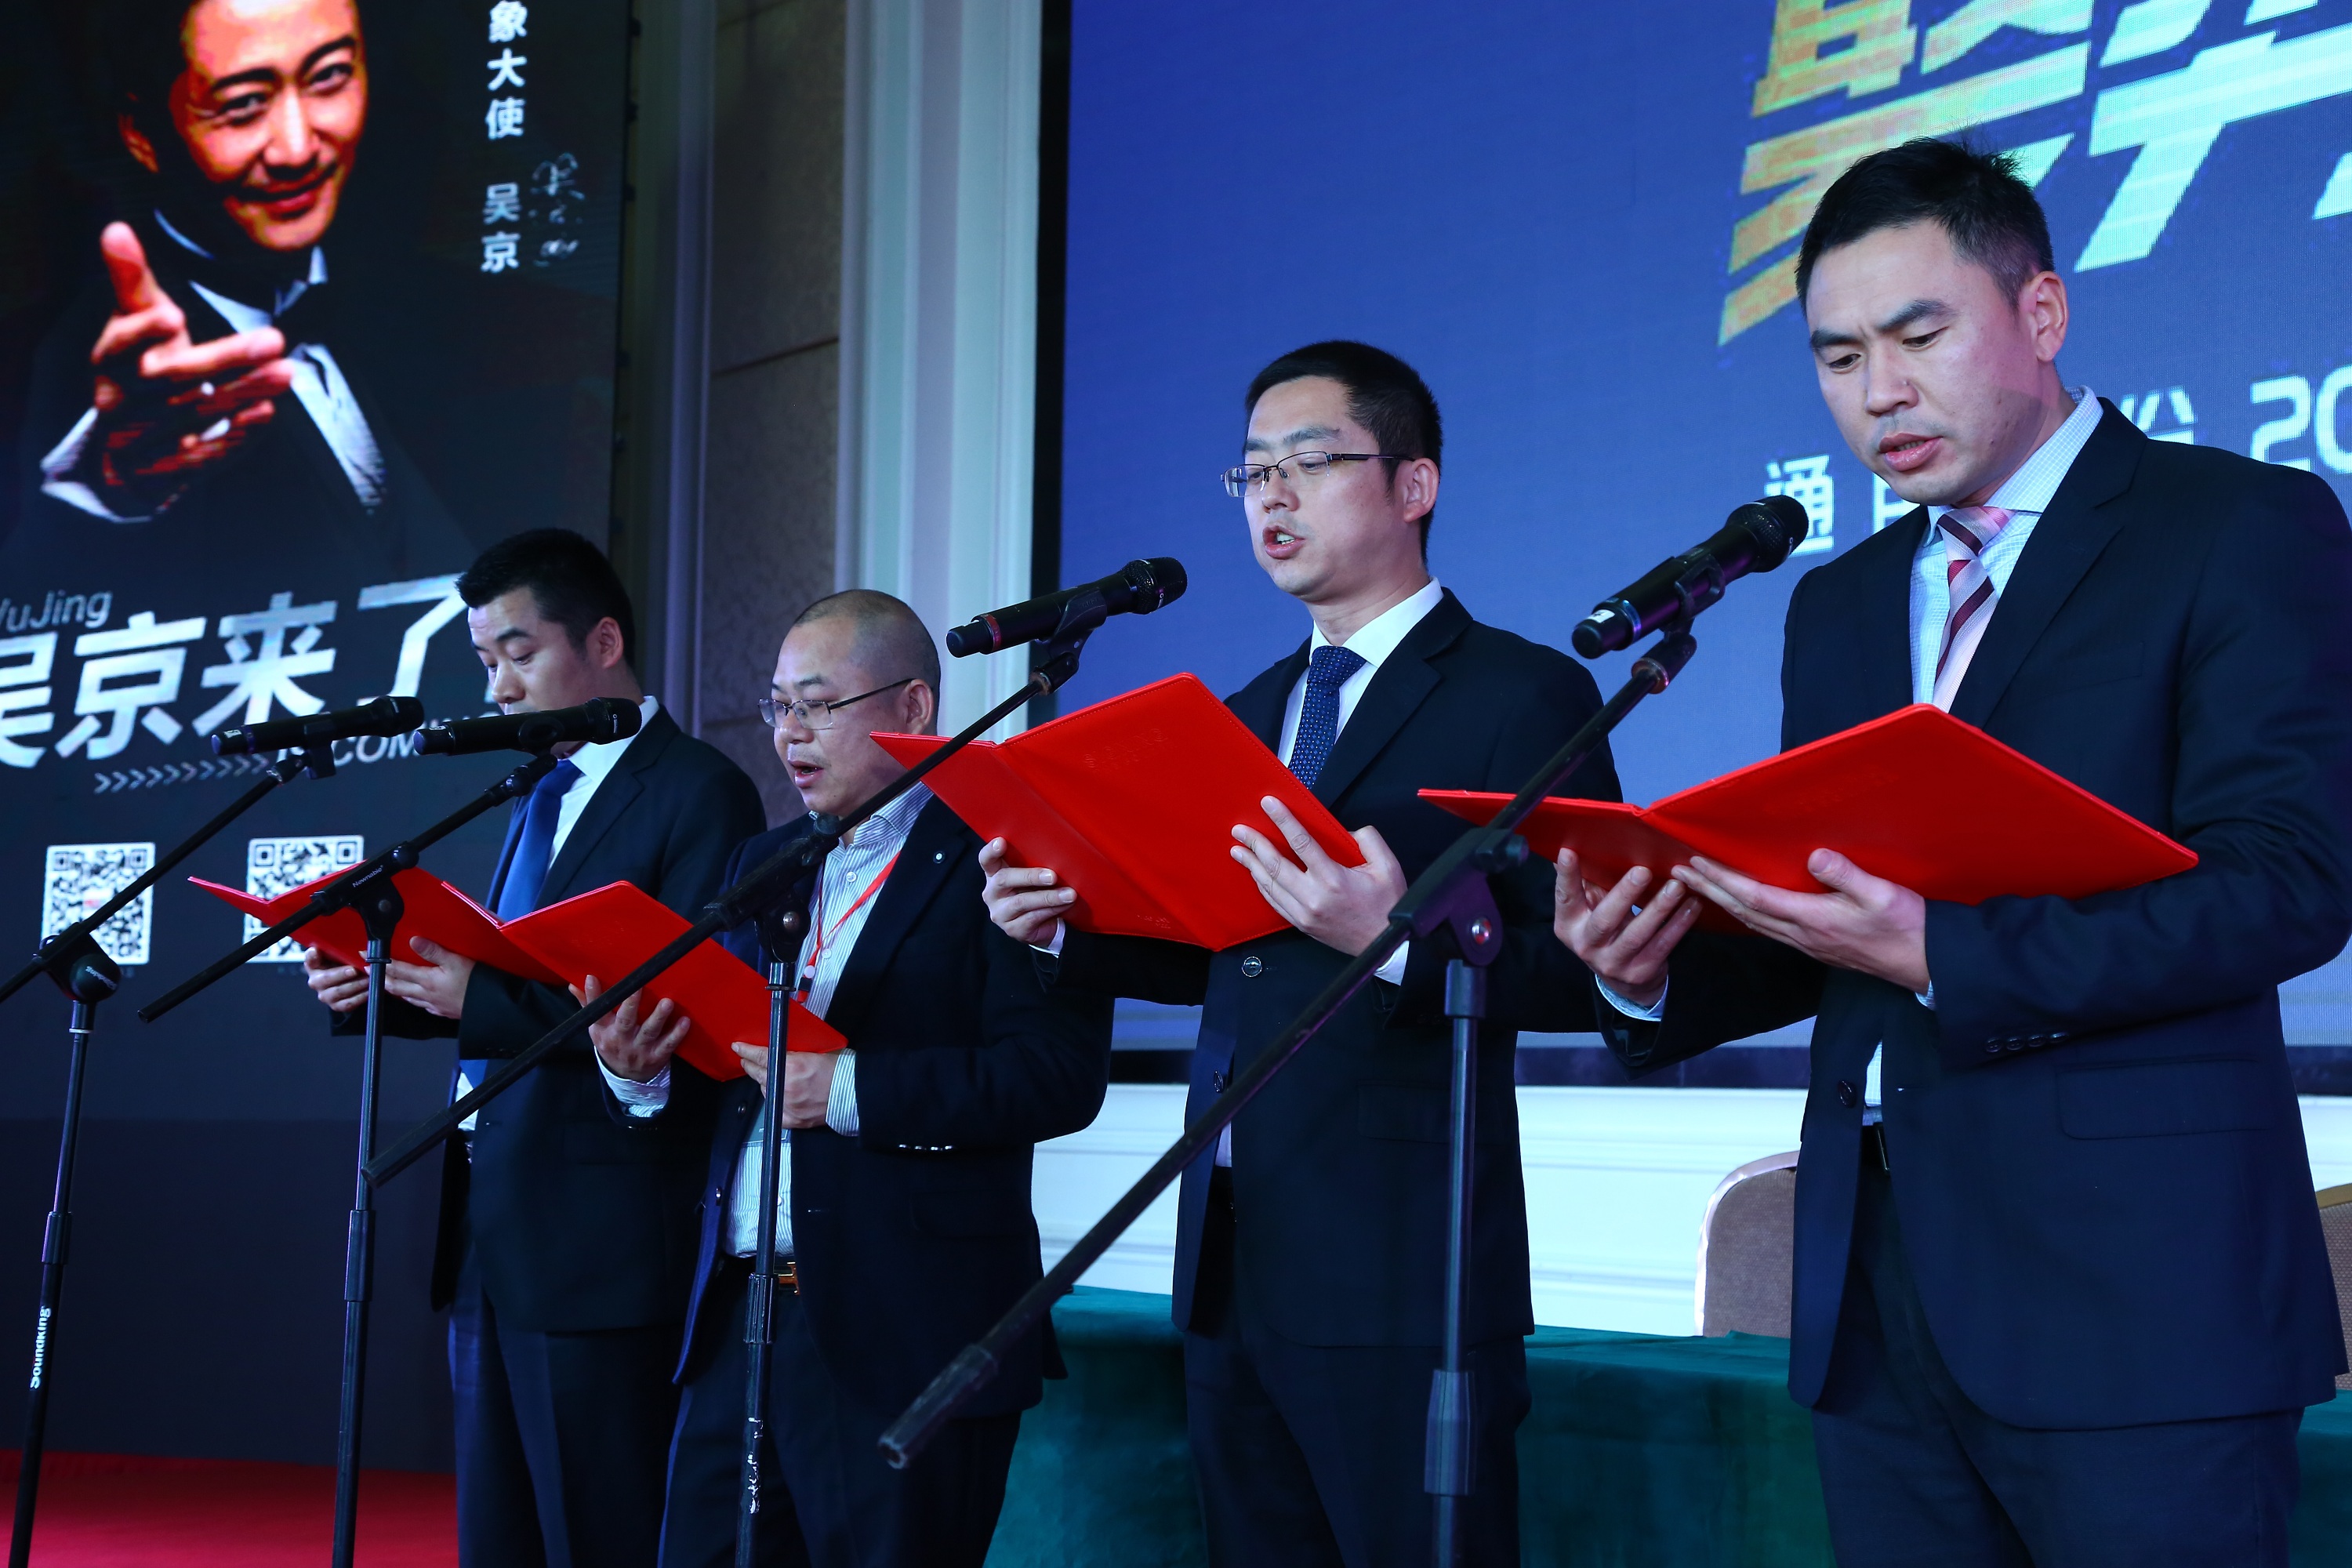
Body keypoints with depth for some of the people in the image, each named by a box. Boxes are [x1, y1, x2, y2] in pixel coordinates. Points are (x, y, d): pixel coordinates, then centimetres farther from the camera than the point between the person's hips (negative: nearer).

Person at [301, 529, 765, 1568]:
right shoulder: (546, 797, 18)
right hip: (495, 1237, 8)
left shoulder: (701, 794, -9)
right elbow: (521, 996, 16)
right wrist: (387, 990, -1)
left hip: (604, 1240, -8)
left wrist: (486, 998, -23)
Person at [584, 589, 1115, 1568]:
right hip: (737, 1317, 6)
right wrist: (641, 1071, -7)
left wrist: (852, 1090, -21)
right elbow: (711, 1058, 14)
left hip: (906, 1339, -6)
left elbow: (1060, 1075, -17)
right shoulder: (764, 863, 18)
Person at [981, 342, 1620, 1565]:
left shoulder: (1522, 696, -4)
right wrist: (1066, 928, 4)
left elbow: (1581, 972, -12)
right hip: (1230, 1264, 7)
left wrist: (1399, 941, -27)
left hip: (1399, 1277, -7)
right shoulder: (1249, 715, 19)